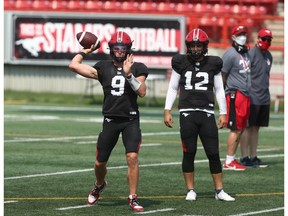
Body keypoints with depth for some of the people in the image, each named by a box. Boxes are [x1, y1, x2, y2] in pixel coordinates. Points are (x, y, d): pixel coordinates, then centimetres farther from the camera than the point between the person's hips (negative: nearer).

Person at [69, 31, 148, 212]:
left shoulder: (137, 68, 2)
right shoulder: (103, 68, 5)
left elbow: (142, 92, -12)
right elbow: (74, 66, 0)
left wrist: (129, 74, -20)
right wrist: (85, 51, 11)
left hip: (131, 120, -2)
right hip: (110, 120, 2)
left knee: (132, 157, -19)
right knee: (100, 163, 8)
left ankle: (133, 198, -8)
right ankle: (99, 185, 41)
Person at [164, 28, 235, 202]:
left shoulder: (213, 64, 6)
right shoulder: (181, 63, 4)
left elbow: (219, 90, 11)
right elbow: (173, 88, 9)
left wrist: (223, 113, 7)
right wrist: (167, 111, 3)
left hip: (207, 113, 0)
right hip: (187, 113, 0)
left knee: (213, 153, -1)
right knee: (189, 153, 3)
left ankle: (219, 190, 7)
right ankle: (191, 190, 11)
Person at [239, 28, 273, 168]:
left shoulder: (268, 56, 13)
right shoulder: (251, 54, -11)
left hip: (264, 99, 7)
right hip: (252, 98, -7)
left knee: (256, 128, 11)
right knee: (248, 127, -3)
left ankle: (253, 157, 16)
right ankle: (244, 158, 1)